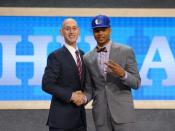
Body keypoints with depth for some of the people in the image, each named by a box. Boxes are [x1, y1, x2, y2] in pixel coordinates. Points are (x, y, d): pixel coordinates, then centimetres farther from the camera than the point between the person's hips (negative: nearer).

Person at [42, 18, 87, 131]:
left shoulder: (82, 55, 12)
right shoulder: (56, 56, -9)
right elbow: (47, 85, -15)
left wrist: (83, 96, 0)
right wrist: (70, 96, -17)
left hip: (80, 117, 6)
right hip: (61, 117, -6)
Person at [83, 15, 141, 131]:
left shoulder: (126, 51, -1)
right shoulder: (88, 58, 9)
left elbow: (136, 83, -2)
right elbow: (89, 89, 13)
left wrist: (122, 73, -22)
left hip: (123, 111, -3)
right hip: (101, 115, 3)